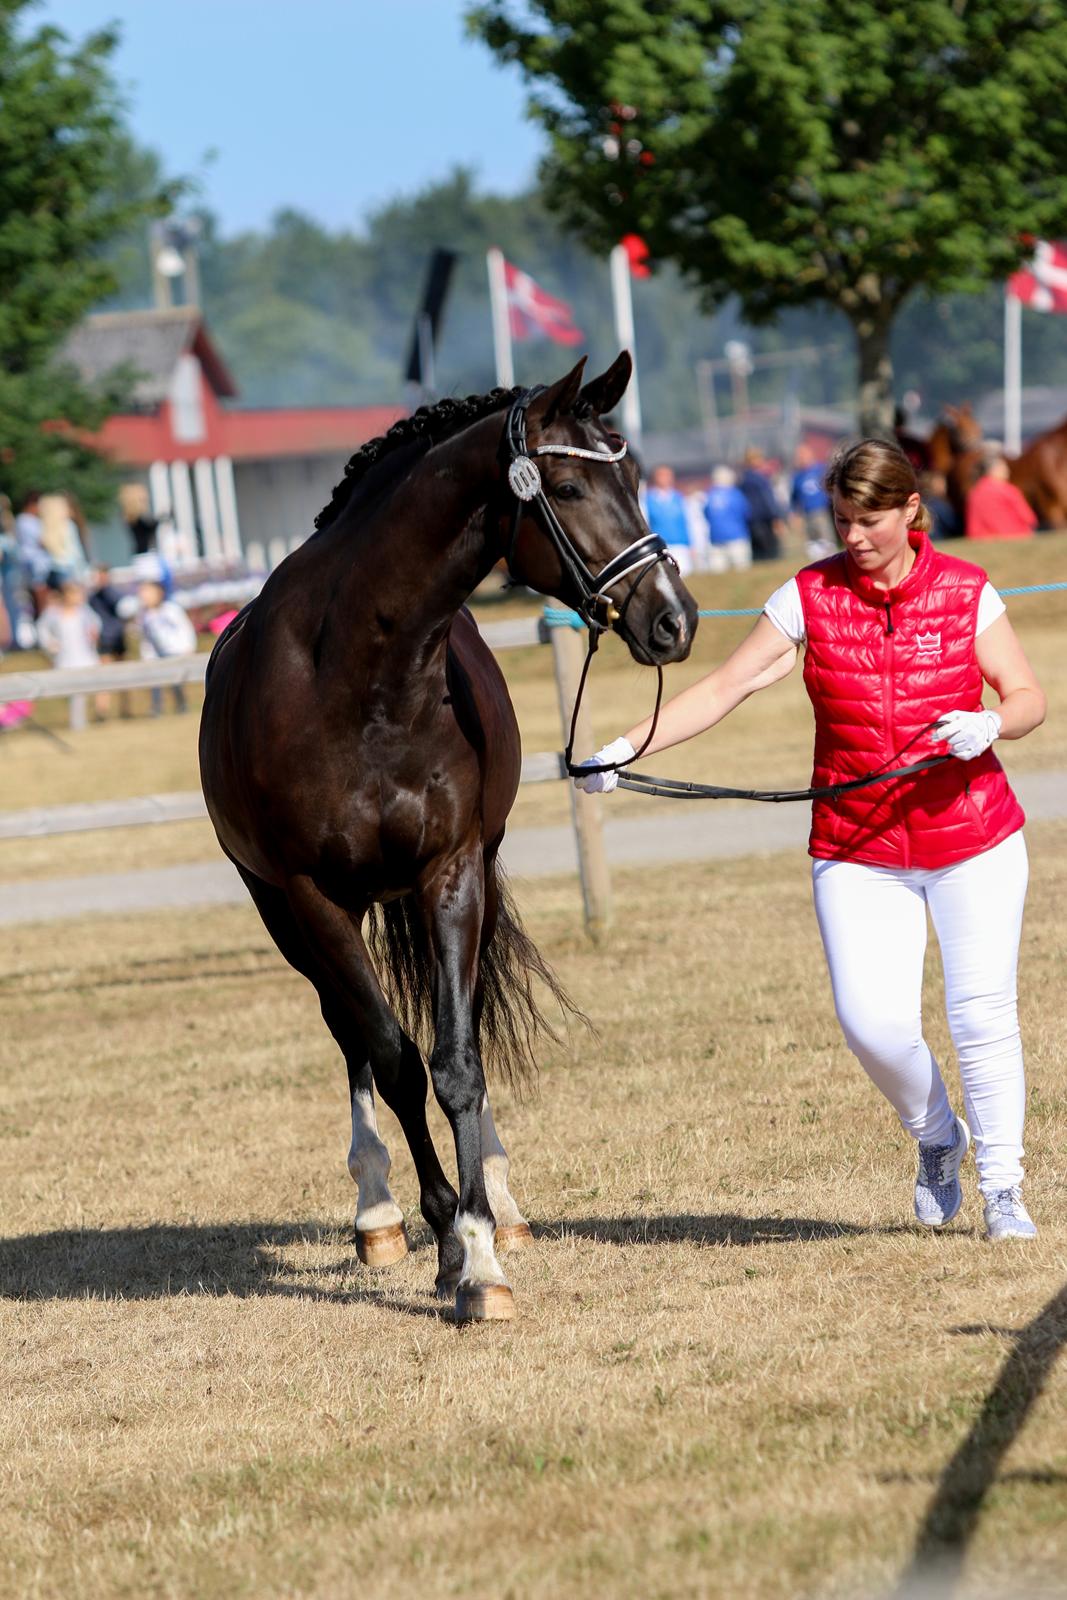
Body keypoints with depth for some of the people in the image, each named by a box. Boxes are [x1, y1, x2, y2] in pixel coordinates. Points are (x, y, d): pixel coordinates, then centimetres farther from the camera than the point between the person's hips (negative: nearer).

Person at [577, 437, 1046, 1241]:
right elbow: (723, 688, -6)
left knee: (983, 1012, -2)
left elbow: (1030, 697, 0)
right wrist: (627, 748, -16)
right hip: (858, 849, 0)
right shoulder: (810, 597, -3)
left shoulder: (965, 593, -3)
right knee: (873, 1022, -11)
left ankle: (1002, 1187, 16)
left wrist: (991, 724, -24)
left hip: (973, 841, 0)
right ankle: (937, 1137, 21)